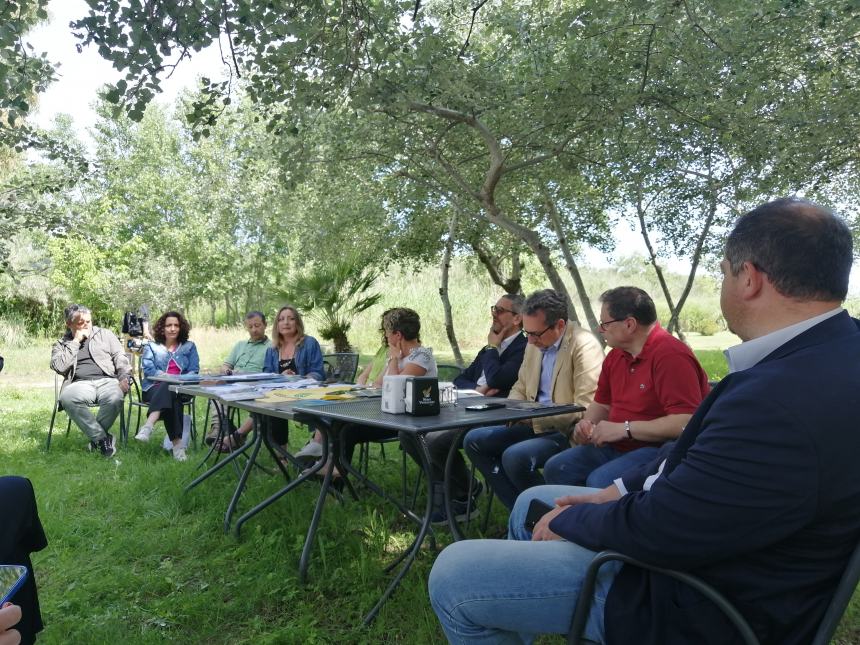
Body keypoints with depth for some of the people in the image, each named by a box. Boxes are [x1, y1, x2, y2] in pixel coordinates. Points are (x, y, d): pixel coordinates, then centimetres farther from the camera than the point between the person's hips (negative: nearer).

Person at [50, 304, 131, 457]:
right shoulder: (61, 344, 19)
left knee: (115, 399, -36)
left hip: (107, 380, 0)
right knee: (67, 398, -36)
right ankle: (102, 437, -27)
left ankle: (96, 436, -12)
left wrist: (124, 377, -7)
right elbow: (58, 367, 0)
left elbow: (120, 357, 12)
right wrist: (76, 341, 1)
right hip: (81, 384, 1)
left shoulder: (104, 334, 20)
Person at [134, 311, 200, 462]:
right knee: (171, 399, -36)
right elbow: (148, 370, 1)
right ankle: (177, 443, -47)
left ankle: (148, 426, -53)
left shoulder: (189, 346, 19)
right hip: (155, 388, 0)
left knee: (168, 390, -37)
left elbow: (194, 371, 7)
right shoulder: (151, 347, 19)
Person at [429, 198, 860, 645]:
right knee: (531, 503, 22)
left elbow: (654, 529, -27)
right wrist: (619, 490, 2)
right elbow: (698, 448, 7)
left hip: (700, 605, -9)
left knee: (451, 577, -7)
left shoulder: (783, 402, -35)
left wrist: (569, 520, -8)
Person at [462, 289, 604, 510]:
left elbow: (585, 409, -22)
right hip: (535, 425, 9)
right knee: (474, 440, 0)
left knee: (514, 456, -30)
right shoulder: (535, 343, 7)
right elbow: (520, 388, 20)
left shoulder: (584, 345, -17)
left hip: (567, 433, -9)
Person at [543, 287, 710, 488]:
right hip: (616, 447, 9)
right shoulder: (615, 355, 10)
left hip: (658, 449, -8)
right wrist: (587, 423, 0)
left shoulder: (671, 356, -19)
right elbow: (602, 404, 23)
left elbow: (686, 422, -28)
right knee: (555, 468, -3)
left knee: (600, 481, -31)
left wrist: (625, 429, -23)